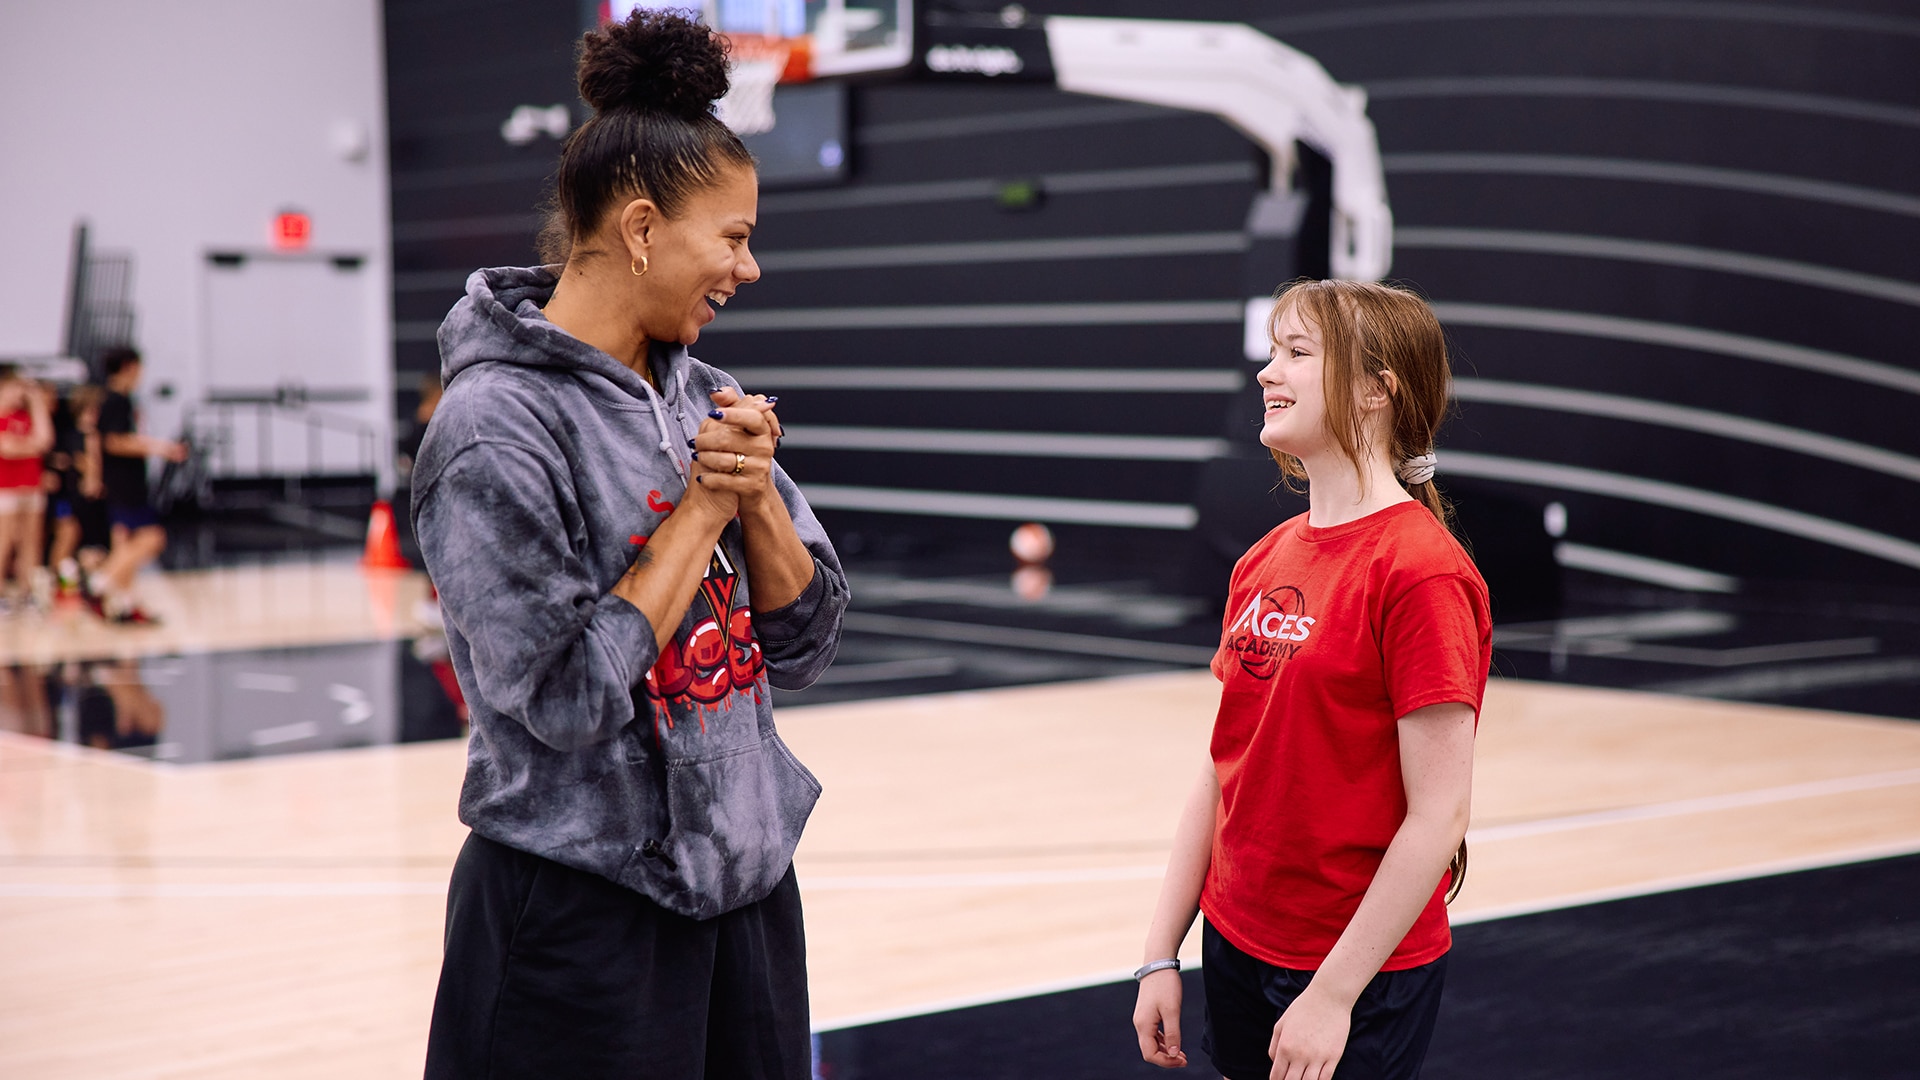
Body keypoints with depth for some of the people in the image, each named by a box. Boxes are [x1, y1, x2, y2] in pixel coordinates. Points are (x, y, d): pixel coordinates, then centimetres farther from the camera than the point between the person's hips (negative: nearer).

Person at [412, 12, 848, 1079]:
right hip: (584, 914, -7)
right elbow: (566, 699, -20)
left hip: (747, 878, 7)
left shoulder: (705, 398, 6)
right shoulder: (496, 428, -15)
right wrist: (701, 507, -15)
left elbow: (805, 640, 6)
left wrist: (754, 490, -11)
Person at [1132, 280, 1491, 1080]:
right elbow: (1221, 775, 10)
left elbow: (1437, 817, -18)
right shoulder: (1263, 564, 6)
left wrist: (1334, 993, -18)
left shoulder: (1420, 571, -17)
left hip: (1362, 976, -7)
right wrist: (1162, 954, 7)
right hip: (1238, 947, 7)